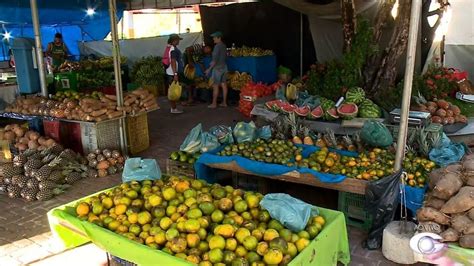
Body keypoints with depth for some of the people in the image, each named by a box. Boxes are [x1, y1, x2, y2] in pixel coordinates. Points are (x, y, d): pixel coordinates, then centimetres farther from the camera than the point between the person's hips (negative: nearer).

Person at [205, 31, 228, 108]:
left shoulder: (217, 46, -16)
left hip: (217, 68, -9)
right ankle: (224, 102, 13)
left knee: (215, 86, -4)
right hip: (224, 67, 9)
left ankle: (214, 103, -2)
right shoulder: (224, 46, 11)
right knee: (224, 85, 8)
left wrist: (209, 69, -16)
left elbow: (215, 59, -20)